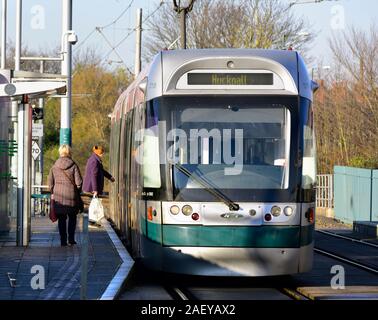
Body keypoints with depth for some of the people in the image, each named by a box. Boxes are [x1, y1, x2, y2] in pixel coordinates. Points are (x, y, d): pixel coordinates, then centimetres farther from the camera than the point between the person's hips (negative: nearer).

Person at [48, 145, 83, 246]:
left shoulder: (54, 166, 0)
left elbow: (50, 182, 3)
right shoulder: (73, 166, -7)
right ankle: (71, 239, 10)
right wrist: (77, 191, 11)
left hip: (58, 196, 2)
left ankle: (63, 240, 7)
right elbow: (79, 182, -6)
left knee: (61, 219, 9)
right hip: (71, 195, -2)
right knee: (72, 217, 14)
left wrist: (53, 193, 16)